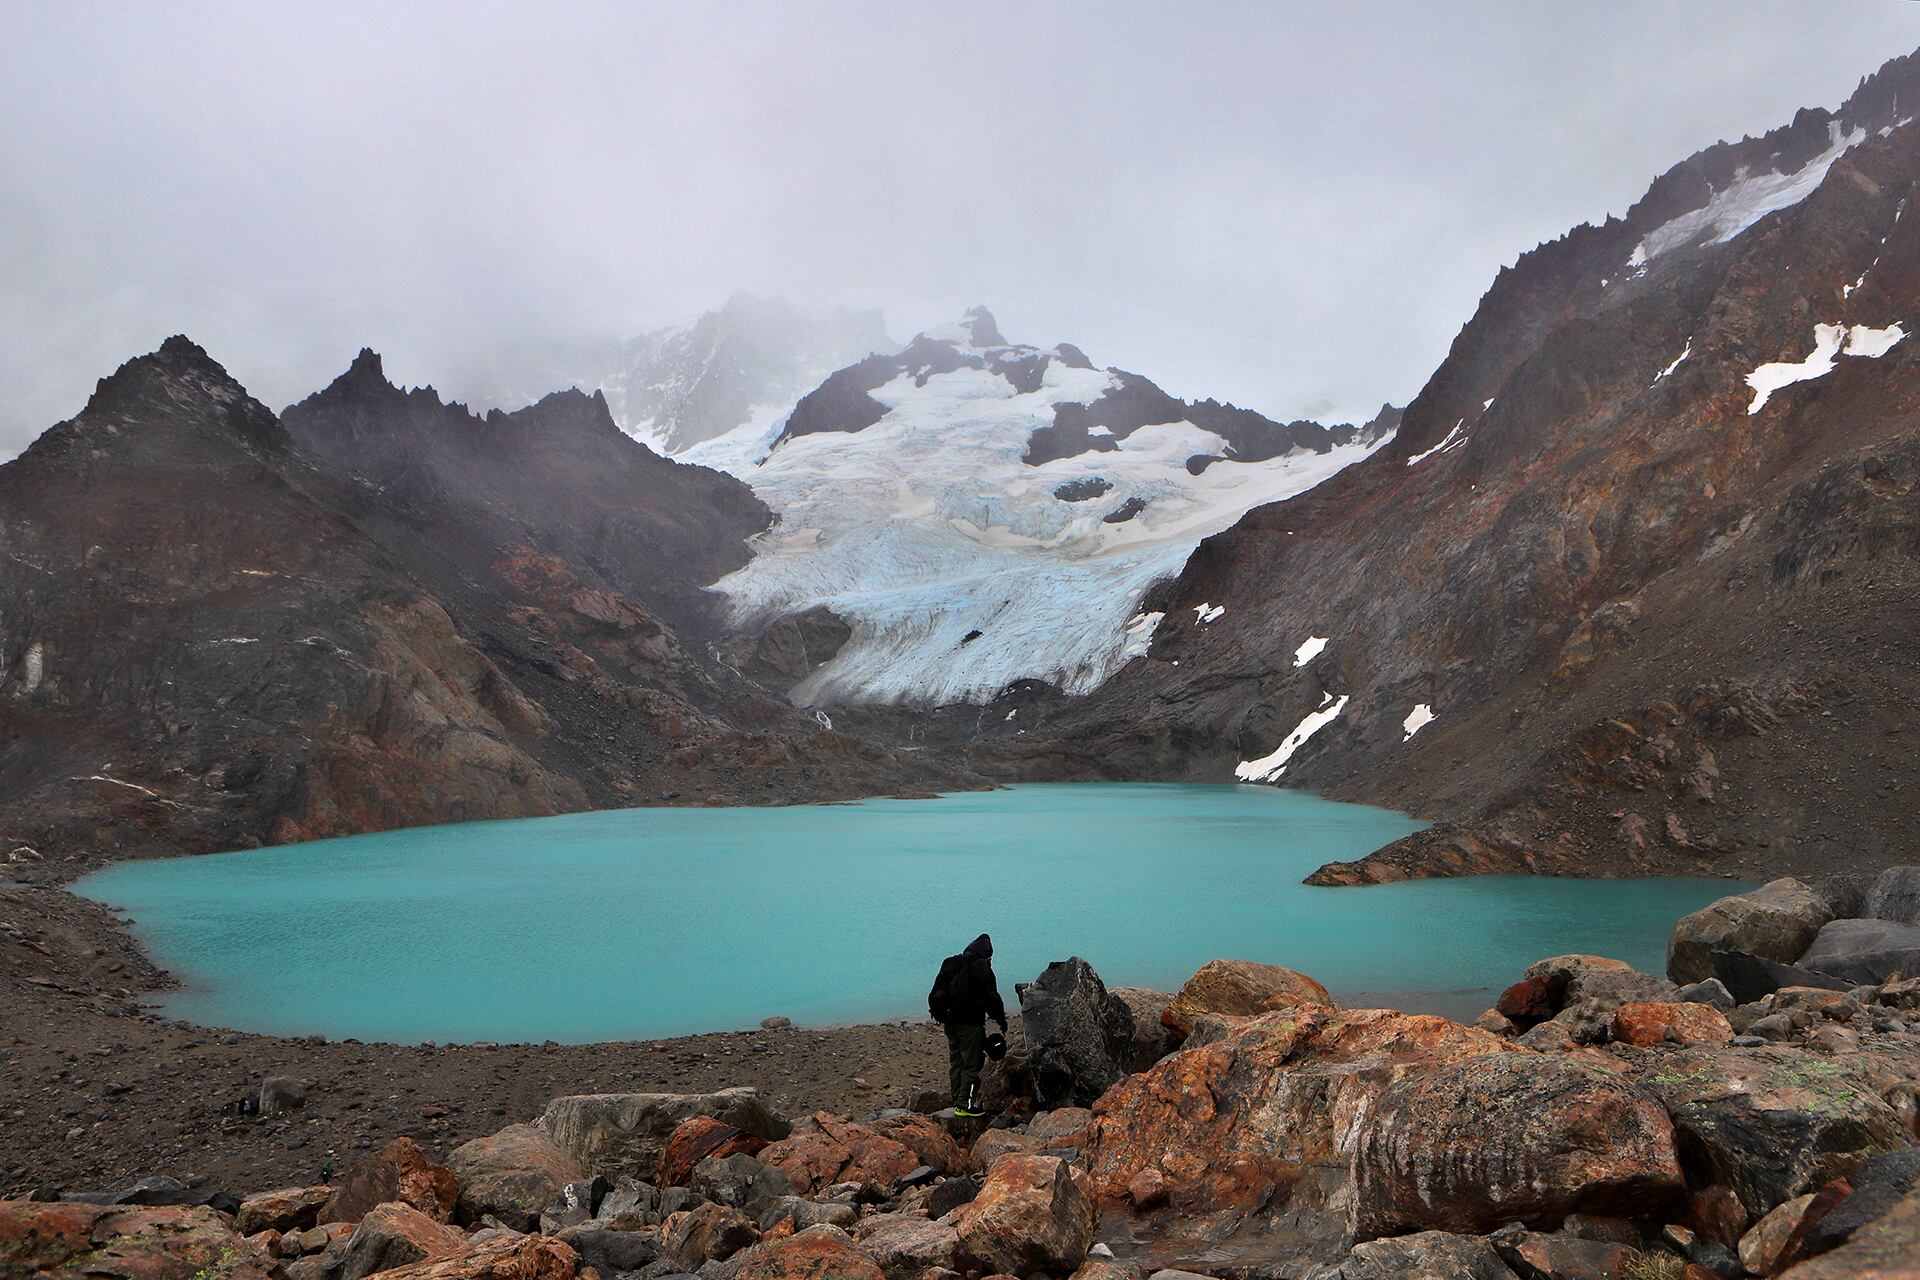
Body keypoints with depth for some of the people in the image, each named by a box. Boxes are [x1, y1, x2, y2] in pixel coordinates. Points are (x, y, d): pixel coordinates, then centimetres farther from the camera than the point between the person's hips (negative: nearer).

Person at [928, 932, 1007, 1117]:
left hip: (950, 1023, 7)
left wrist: (939, 1015, 22)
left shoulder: (949, 965, 12)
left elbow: (934, 995, 16)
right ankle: (965, 1105, -4)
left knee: (956, 1063, 15)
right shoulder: (980, 966, -11)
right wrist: (1001, 1020, -2)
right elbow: (991, 996, -11)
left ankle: (957, 1101, 20)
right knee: (972, 1064, -2)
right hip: (970, 1024, -7)